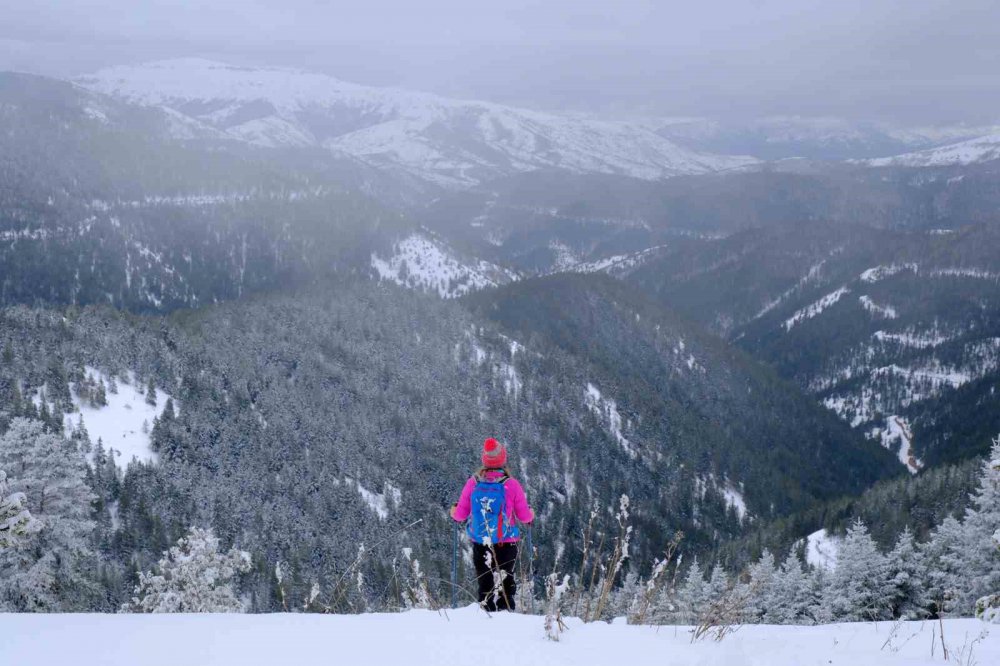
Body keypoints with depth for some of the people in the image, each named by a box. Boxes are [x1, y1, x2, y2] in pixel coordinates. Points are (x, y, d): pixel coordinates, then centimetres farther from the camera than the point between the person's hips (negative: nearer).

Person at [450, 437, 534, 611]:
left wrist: (454, 512, 22)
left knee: (484, 584, 12)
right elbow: (524, 516, -6)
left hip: (480, 543, 2)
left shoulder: (473, 483, -8)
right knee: (505, 583, 8)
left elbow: (461, 514, -1)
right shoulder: (511, 484, -13)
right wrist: (531, 515, 17)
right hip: (506, 543, -2)